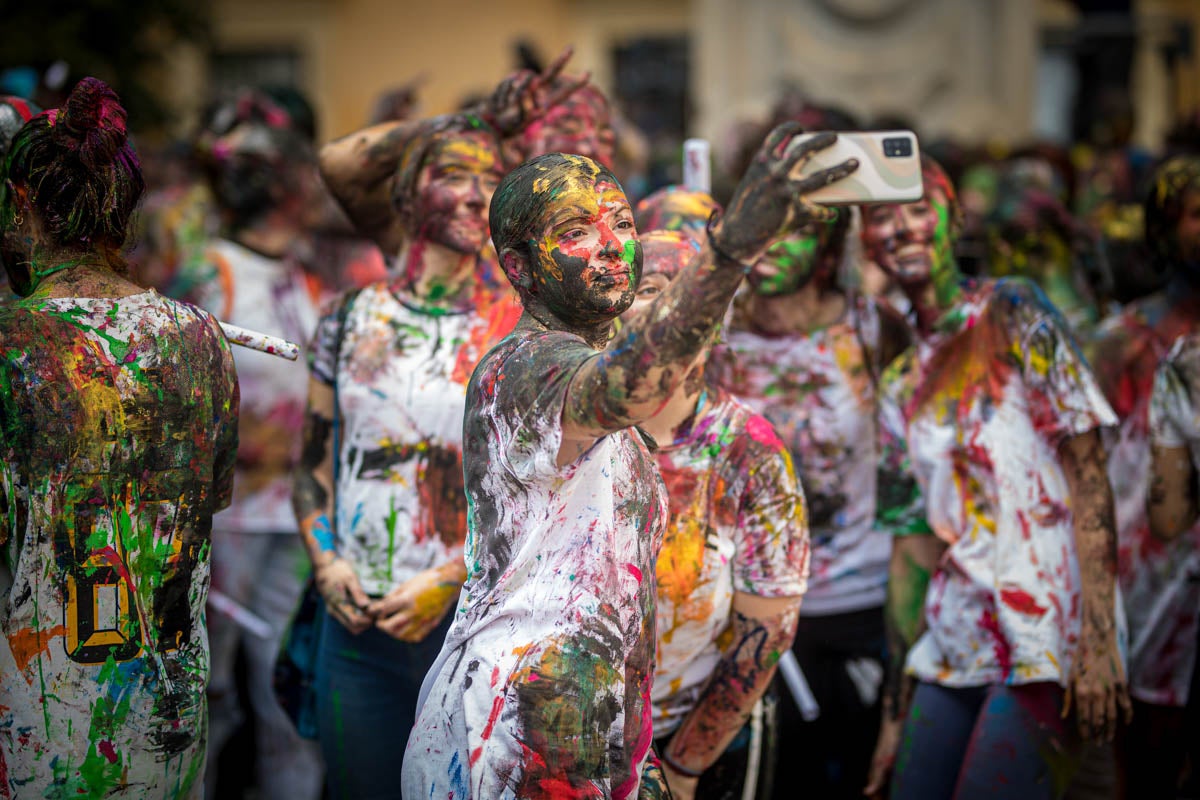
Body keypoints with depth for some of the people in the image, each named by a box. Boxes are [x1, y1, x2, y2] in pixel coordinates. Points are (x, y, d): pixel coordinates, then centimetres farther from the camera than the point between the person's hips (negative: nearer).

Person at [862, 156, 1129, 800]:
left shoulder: (1013, 314, -2)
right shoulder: (901, 387, 14)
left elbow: (1089, 475, -8)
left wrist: (1100, 642, -17)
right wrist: (895, 713, 14)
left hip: (1042, 642, -6)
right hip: (952, 645, 6)